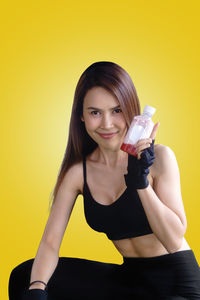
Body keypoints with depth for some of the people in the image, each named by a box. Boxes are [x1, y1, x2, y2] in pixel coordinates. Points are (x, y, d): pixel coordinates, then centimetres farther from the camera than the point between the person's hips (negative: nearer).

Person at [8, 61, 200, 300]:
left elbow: (174, 240, -16)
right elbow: (50, 242, -6)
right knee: (24, 277, -7)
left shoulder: (159, 157, -13)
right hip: (129, 278, 5)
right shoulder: (78, 171, -1)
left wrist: (142, 182, -27)